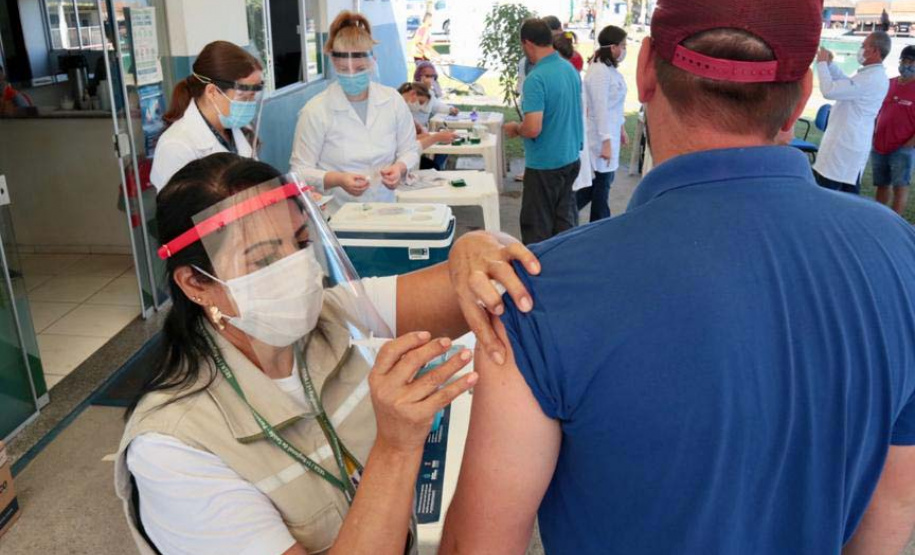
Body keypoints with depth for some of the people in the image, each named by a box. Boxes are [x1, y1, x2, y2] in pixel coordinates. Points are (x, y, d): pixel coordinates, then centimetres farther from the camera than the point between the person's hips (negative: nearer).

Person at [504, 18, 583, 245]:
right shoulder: (571, 69, 5)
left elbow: (533, 129, -27)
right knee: (565, 220, 16)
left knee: (537, 227, 5)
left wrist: (515, 128, -6)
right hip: (571, 158, 8)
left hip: (545, 164, -8)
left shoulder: (536, 78, -21)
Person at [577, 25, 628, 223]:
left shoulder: (610, 69, 10)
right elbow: (600, 109, -23)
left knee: (603, 180, 14)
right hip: (601, 135, -10)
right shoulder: (600, 71, -20)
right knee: (602, 180, 2)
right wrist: (606, 142, -24)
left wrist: (621, 128, 21)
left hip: (610, 132, 10)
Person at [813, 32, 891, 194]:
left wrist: (822, 63, -11)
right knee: (850, 190, 13)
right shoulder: (875, 75, 13)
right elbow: (846, 84, 26)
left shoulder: (870, 79, -20)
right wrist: (829, 64, 15)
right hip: (854, 144, 10)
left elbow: (829, 90, -25)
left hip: (843, 145, -10)